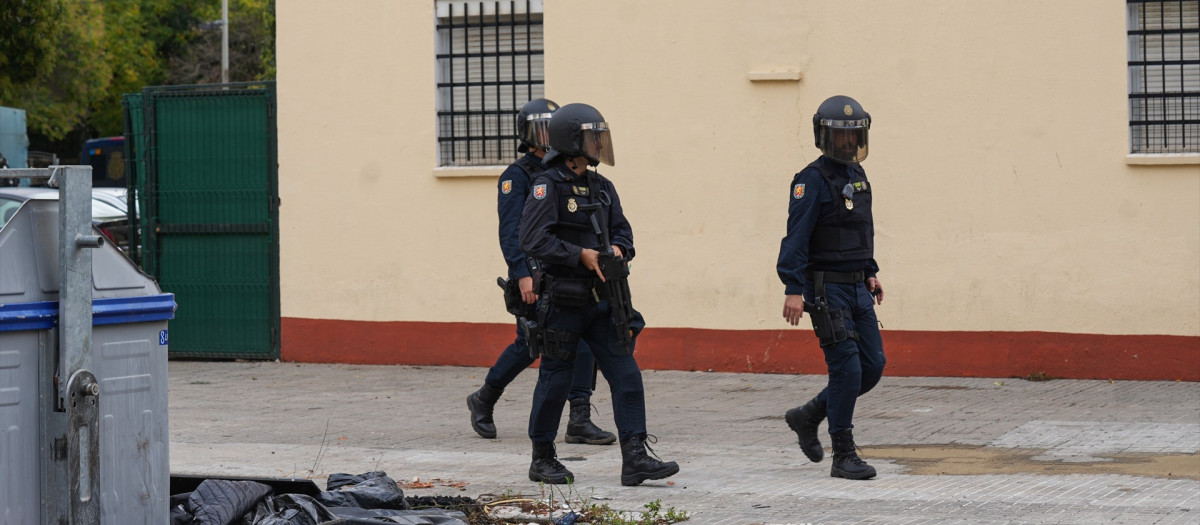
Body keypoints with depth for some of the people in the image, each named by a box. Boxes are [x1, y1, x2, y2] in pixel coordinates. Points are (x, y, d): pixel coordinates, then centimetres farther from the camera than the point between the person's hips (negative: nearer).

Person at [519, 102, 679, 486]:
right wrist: (581, 254, -21)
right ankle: (542, 460, 18)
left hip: (601, 301, 6)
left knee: (626, 375, -3)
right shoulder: (548, 186, -10)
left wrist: (618, 249, -8)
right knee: (555, 380, 4)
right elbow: (533, 240, -18)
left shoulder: (602, 187, 13)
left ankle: (635, 459, -6)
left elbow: (622, 230, 15)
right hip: (563, 301, -6)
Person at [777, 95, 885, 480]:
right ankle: (843, 456, -1)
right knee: (847, 368, -9)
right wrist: (793, 289, -24)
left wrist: (870, 273, 20)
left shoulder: (857, 175, 14)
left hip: (857, 289, 8)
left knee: (872, 366, 6)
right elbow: (797, 236, -18)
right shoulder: (812, 180, -12)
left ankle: (808, 417, 22)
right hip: (826, 289, -8)